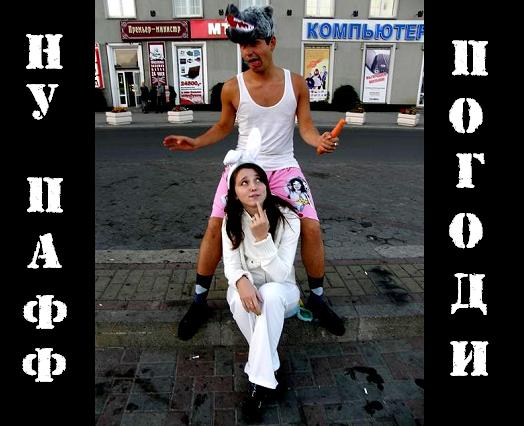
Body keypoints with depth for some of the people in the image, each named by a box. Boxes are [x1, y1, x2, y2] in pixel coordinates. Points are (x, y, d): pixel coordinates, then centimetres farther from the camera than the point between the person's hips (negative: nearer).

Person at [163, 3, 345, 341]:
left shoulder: (296, 83, -2)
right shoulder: (232, 88, -5)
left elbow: (306, 127, -1)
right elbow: (224, 127, 9)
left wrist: (320, 140, -23)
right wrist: (195, 143, -6)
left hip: (284, 167, 1)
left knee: (311, 227, -8)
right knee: (216, 226, -8)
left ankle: (317, 299, 16)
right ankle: (200, 302, 12)